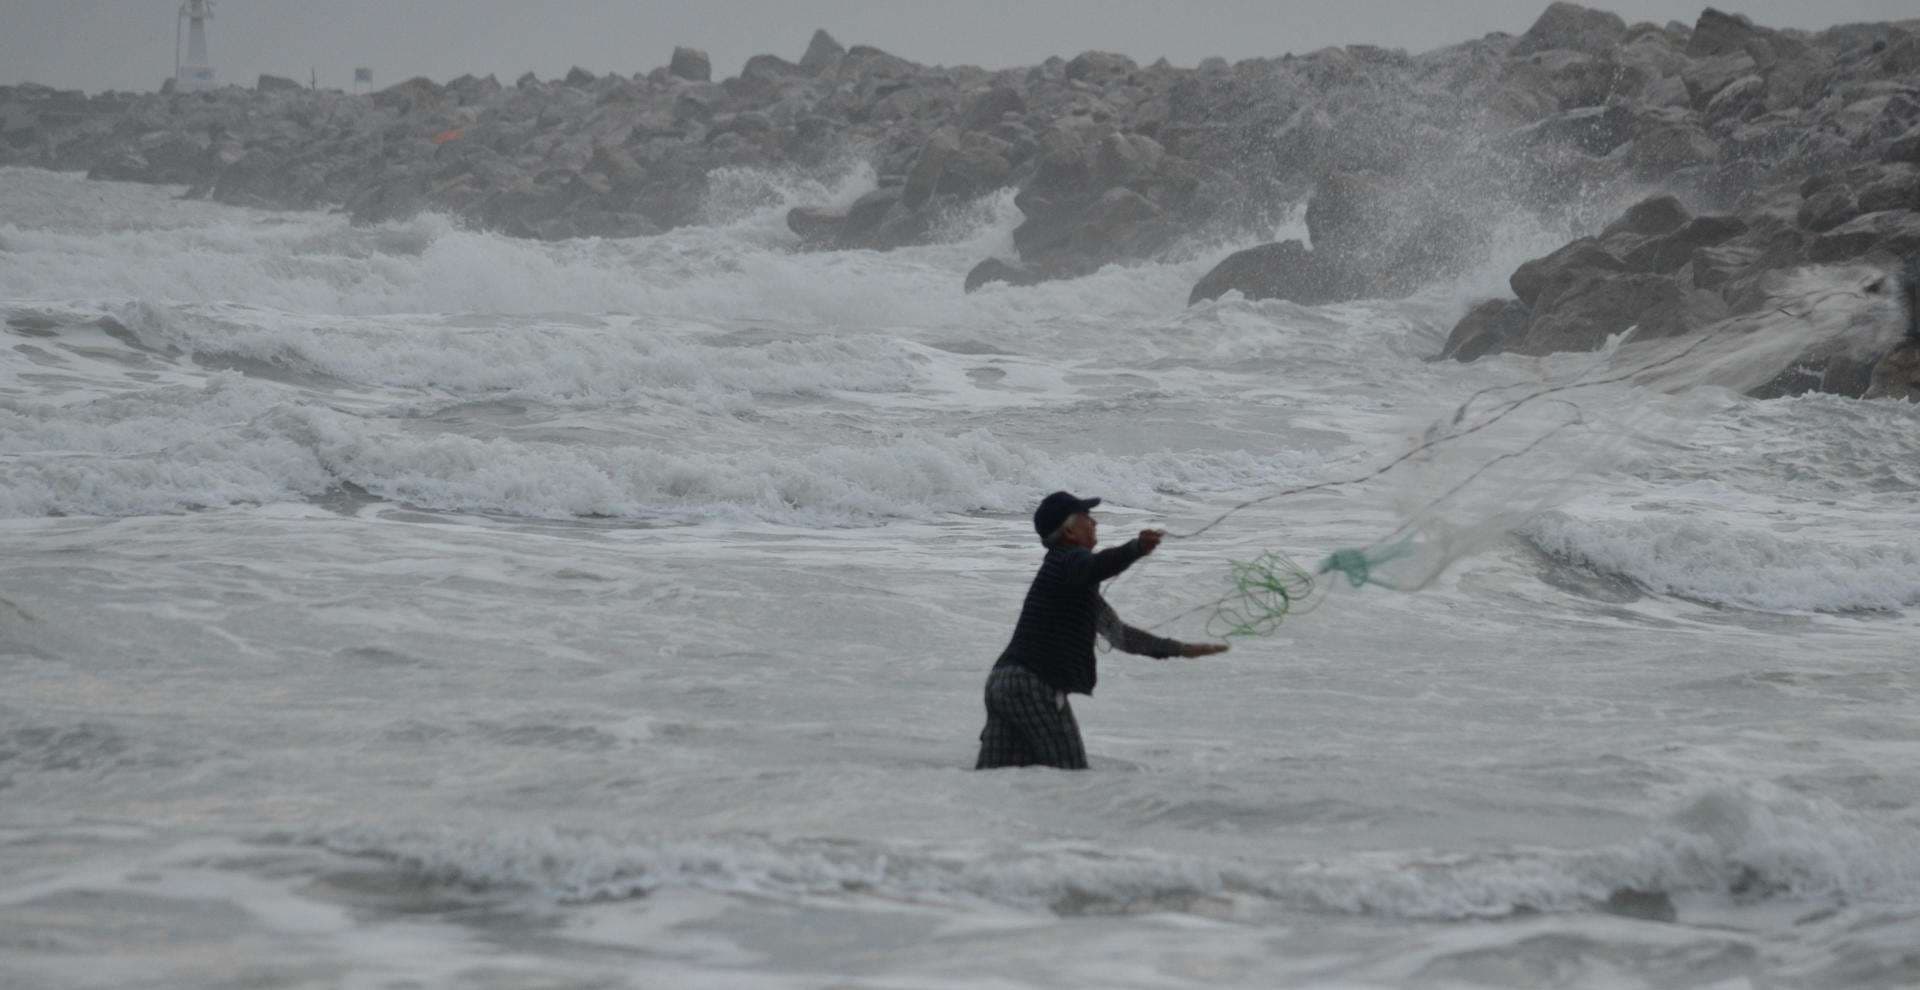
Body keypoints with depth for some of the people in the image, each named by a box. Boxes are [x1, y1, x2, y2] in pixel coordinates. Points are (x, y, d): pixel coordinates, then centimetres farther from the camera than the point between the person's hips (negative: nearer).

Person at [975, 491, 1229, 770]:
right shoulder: (1070, 560, -3)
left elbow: (1117, 632, 36)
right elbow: (1099, 565, -31)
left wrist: (1179, 649, 38)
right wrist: (1137, 548, -51)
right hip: (1035, 684, -10)